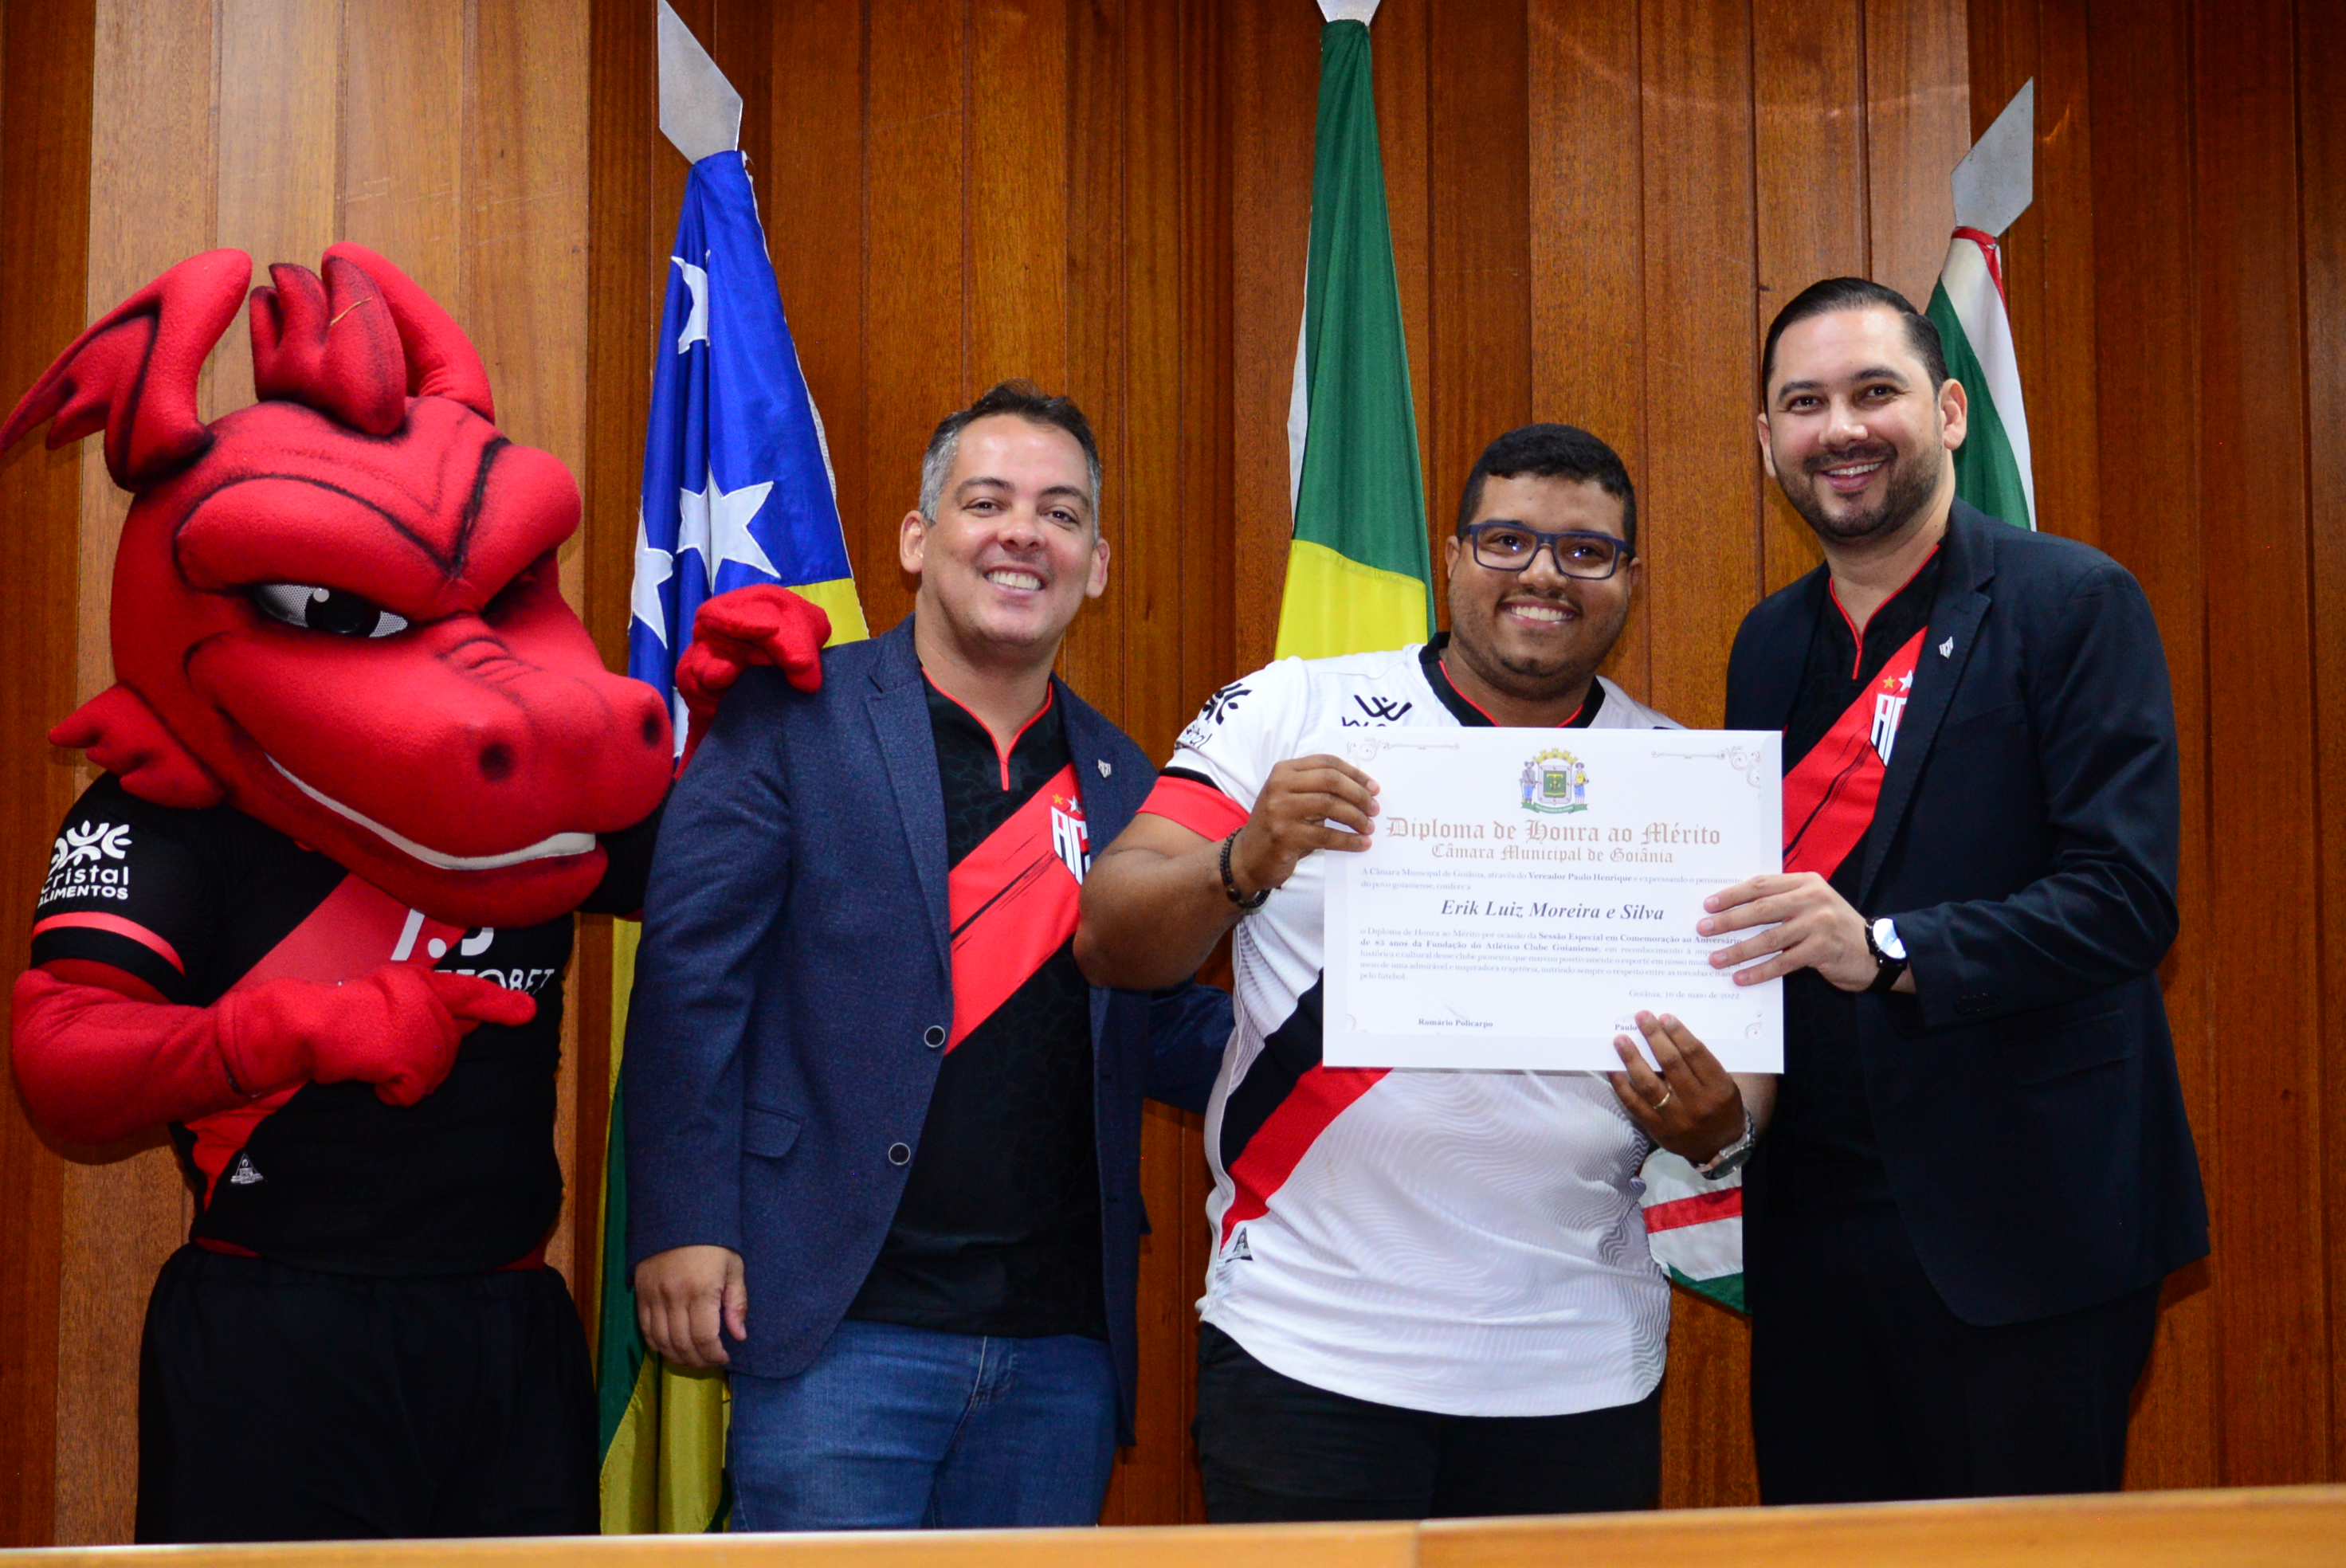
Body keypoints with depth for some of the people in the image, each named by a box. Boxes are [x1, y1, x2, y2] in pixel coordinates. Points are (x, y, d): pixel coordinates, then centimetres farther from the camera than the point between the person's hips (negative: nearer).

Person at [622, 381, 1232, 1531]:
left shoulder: (1118, 780, 14)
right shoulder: (793, 718, -1)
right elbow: (689, 971, -5)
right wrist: (681, 1223, -12)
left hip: (1062, 1348, 5)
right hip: (845, 1328, -5)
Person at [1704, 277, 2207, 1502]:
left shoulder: (2073, 604, -6)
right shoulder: (1770, 642, 13)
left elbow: (2126, 895, -15)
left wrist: (1888, 950, -27)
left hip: (2017, 1225, -6)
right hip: (1812, 1209, 6)